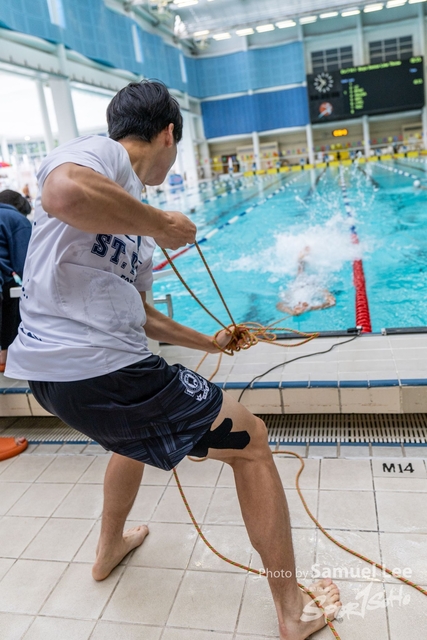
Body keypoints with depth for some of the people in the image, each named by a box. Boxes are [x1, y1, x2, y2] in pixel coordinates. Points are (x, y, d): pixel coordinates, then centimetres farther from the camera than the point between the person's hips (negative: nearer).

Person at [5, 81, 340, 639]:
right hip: (98, 368, -10)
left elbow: (139, 314, 27)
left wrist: (208, 342, 37)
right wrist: (162, 224, -15)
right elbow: (64, 193, -31)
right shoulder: (100, 152, -3)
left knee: (136, 430, 39)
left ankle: (110, 548, 60)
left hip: (54, 374, 10)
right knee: (250, 440, 4)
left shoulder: (130, 211, 21)